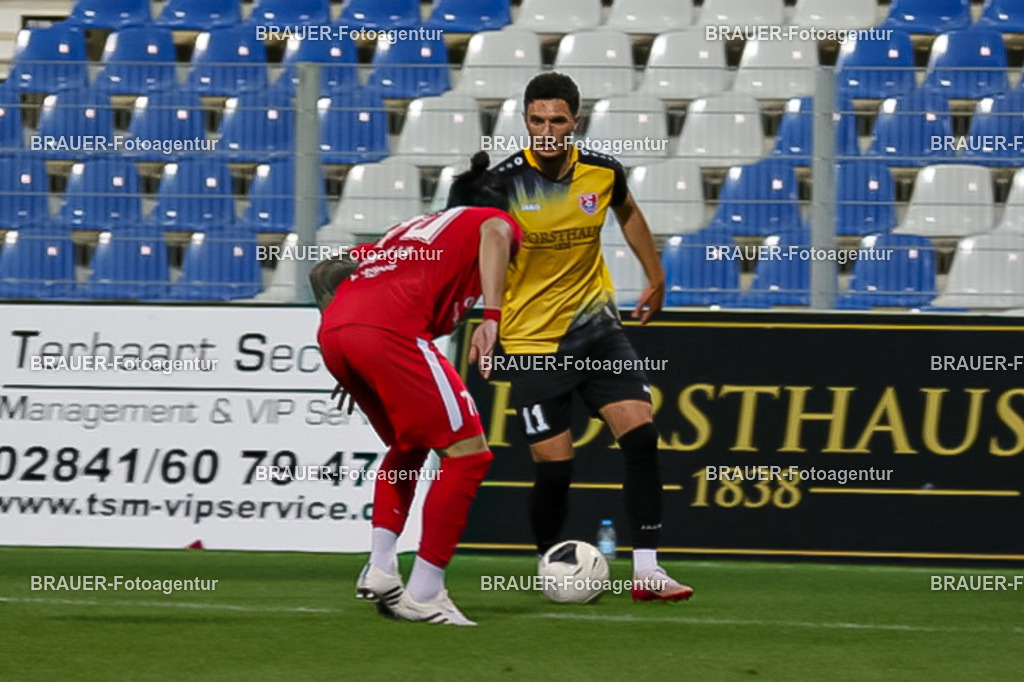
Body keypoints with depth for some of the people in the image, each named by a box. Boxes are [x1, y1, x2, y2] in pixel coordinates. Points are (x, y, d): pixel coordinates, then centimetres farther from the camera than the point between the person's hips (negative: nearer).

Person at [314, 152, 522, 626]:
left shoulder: (410, 230, 39)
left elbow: (323, 273, 35)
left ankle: (380, 568, 16)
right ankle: (422, 595, -1)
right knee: (467, 453, 2)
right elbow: (494, 233, -6)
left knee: (408, 447, 28)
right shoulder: (494, 219, 21)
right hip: (391, 331, -7)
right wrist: (492, 318, -15)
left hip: (333, 334, 7)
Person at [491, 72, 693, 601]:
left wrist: (655, 277, 24)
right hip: (532, 339, -3)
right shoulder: (504, 182, -15)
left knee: (641, 434, -12)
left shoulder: (603, 173, -5)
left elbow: (627, 212, 19)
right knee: (554, 469, -6)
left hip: (595, 325, 3)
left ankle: (646, 572, -9)